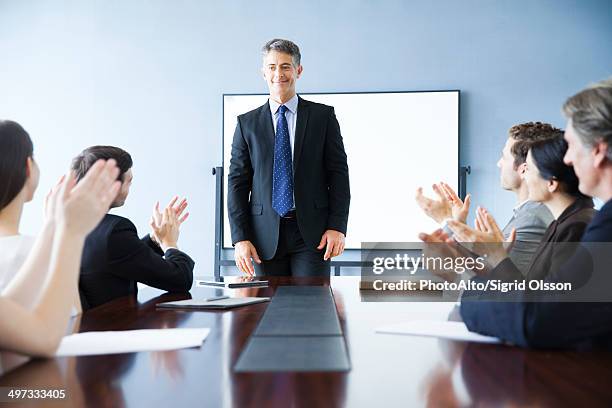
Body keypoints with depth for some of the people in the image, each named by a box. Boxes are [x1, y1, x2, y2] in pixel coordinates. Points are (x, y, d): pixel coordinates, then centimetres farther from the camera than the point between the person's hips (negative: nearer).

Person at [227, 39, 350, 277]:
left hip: (312, 232, -1)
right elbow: (237, 182, 5)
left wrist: (337, 226, -7)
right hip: (266, 236, 1)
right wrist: (240, 237, -4)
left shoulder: (323, 116, 5)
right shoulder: (247, 123, 8)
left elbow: (339, 173, 3)